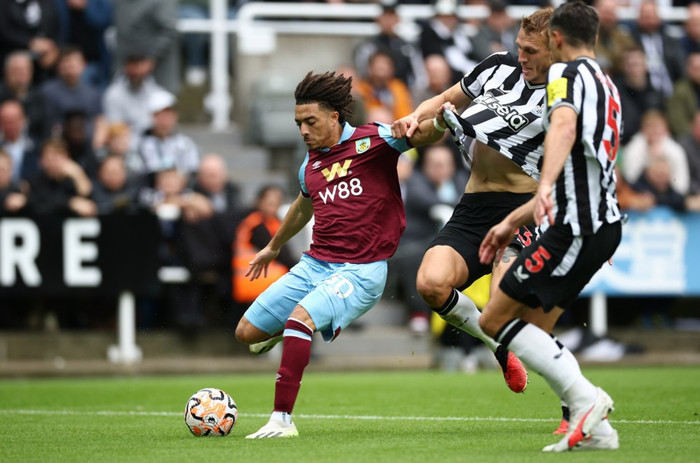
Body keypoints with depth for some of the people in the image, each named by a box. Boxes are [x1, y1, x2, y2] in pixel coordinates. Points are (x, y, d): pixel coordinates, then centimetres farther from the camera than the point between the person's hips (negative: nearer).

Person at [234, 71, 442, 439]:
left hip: (360, 270, -7)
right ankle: (293, 332, 39)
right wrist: (274, 246, 48)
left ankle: (282, 419, -26)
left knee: (300, 318, -31)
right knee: (247, 332, 5)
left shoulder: (372, 140, -4)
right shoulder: (311, 164, 14)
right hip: (315, 264, 7)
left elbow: (427, 135, -12)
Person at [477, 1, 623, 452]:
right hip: (604, 223, 9)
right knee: (529, 329, 11)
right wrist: (511, 222, 32)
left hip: (577, 228, -9)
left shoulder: (568, 72, -5)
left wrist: (546, 187, -44)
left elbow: (564, 126, -28)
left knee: (495, 320, -6)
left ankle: (586, 398, -15)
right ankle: (596, 428, 4)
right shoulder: (607, 86, 23)